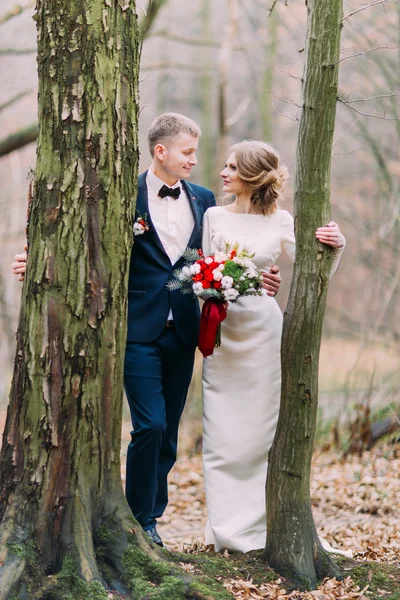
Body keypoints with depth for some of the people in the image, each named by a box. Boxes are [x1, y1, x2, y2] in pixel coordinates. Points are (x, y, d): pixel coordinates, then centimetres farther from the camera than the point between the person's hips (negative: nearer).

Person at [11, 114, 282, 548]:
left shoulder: (202, 200, 11)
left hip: (182, 332, 5)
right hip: (140, 331, -5)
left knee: (167, 432, 8)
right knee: (150, 426, -11)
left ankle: (151, 516, 18)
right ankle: (140, 520, 2)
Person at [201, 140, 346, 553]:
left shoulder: (280, 222, 1)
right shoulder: (215, 217, 6)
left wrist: (335, 247, -15)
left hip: (262, 330, -1)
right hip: (222, 330, 2)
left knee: (259, 429, 2)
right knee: (222, 430, 1)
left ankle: (255, 526, 12)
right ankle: (225, 530, 8)